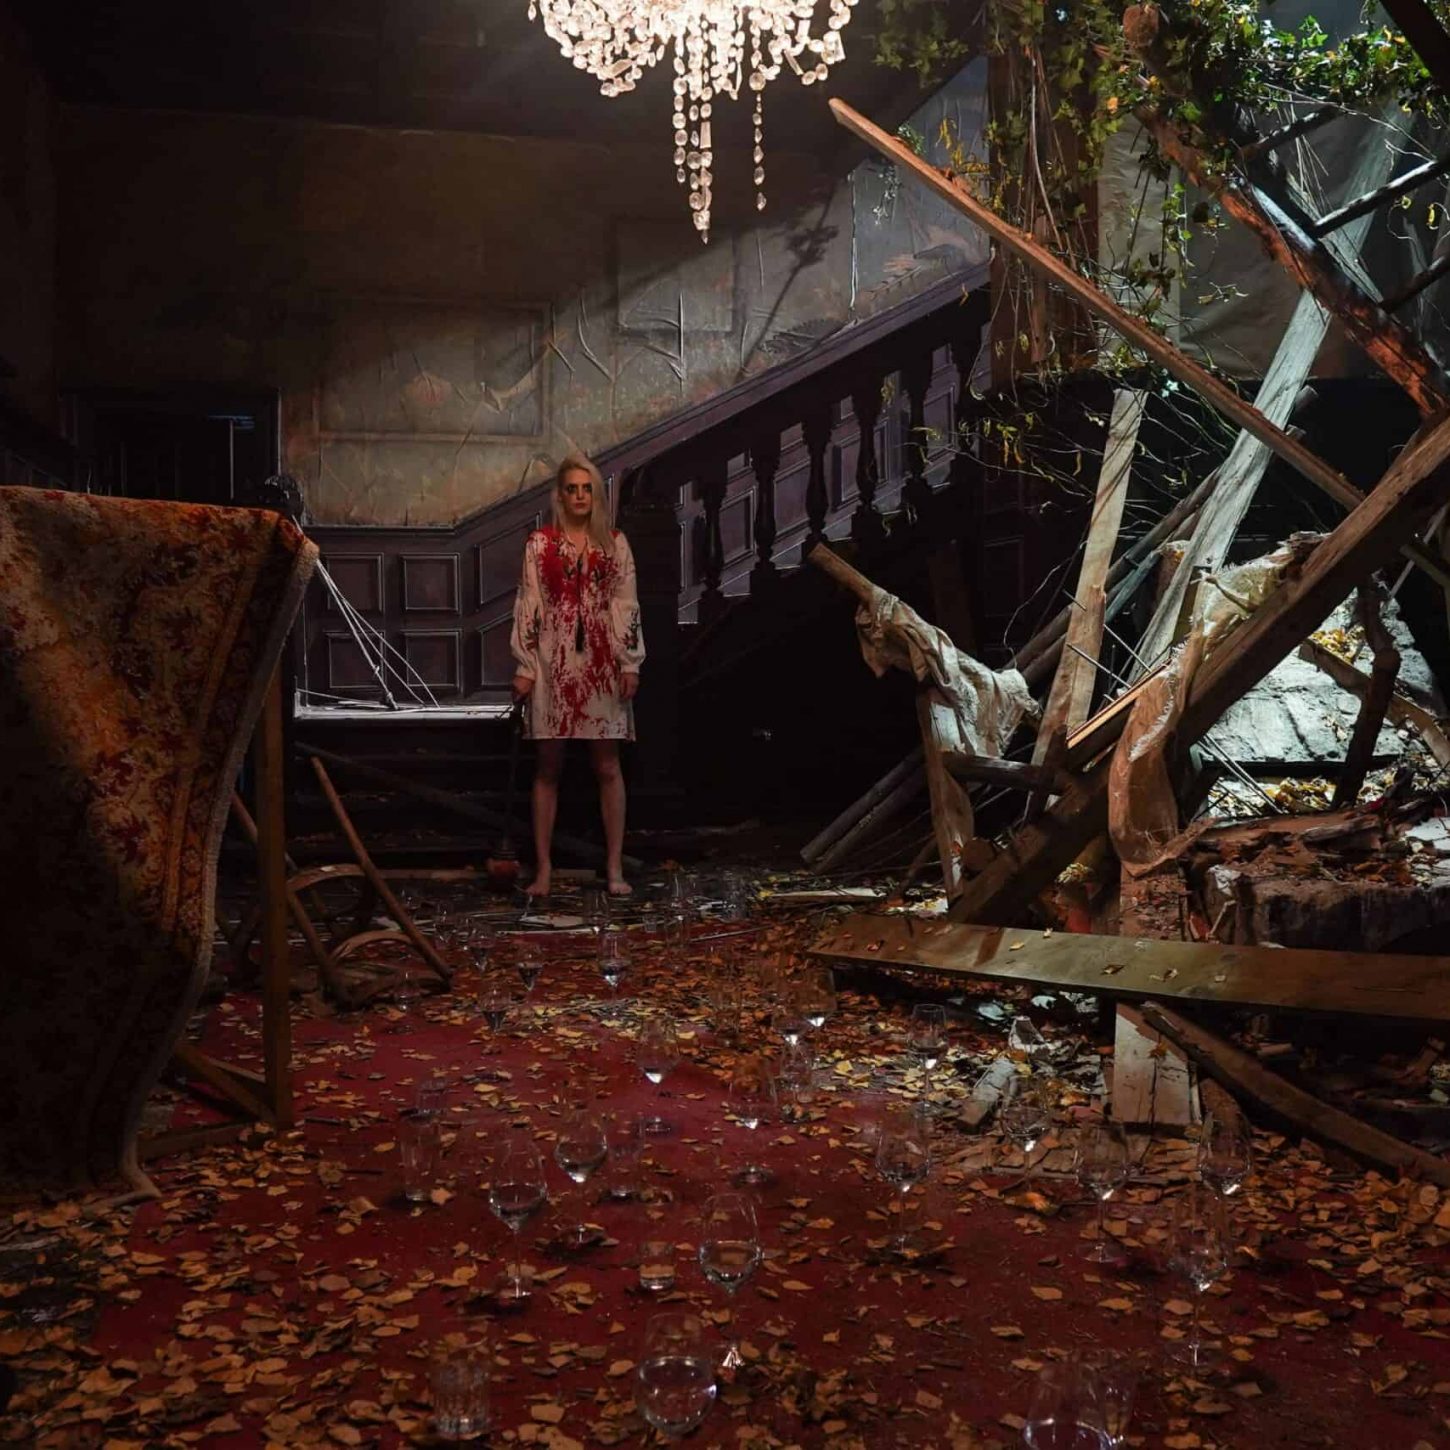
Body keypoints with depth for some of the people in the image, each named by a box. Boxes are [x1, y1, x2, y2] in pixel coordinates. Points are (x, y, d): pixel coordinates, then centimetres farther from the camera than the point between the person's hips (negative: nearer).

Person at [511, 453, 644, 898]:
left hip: (602, 662, 1)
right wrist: (525, 667, -3)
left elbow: (626, 606, 4)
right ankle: (543, 866, 9)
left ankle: (615, 866, 8)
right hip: (554, 662, 0)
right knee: (548, 767, 3)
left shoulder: (615, 543, 6)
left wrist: (630, 664, -2)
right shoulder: (540, 543, 3)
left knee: (608, 766, 2)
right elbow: (528, 606, 1)